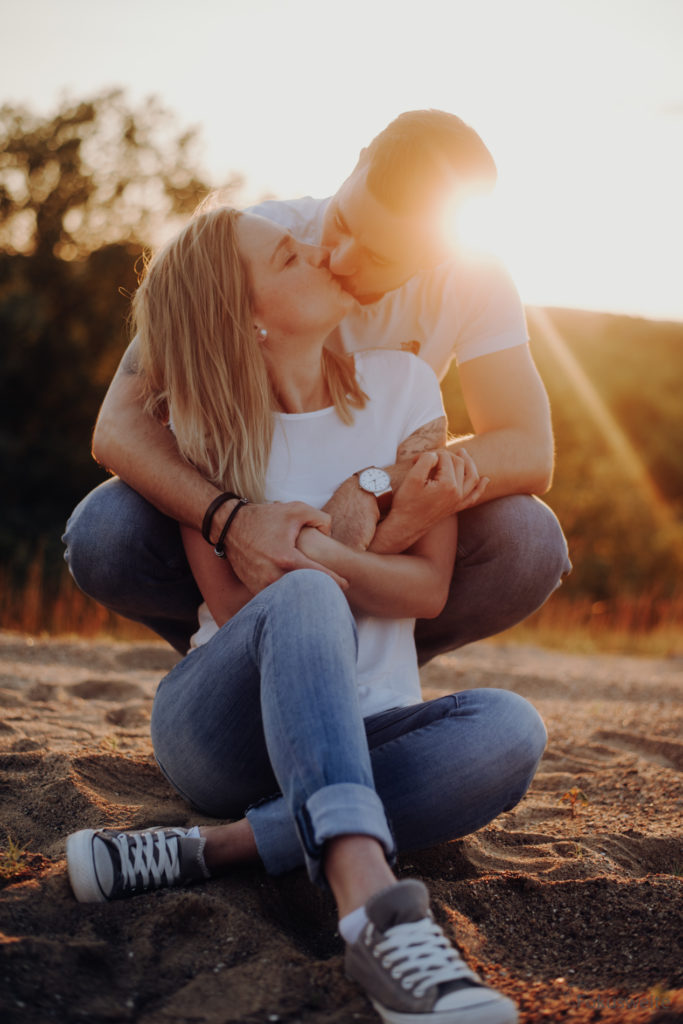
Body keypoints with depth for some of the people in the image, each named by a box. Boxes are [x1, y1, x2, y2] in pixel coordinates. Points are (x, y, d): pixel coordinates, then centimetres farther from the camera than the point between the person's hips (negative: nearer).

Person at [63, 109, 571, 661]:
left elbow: (531, 453, -28)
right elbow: (119, 426, -31)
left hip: (381, 521, 1)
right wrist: (229, 518, -50)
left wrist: (373, 486, -42)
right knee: (103, 536, -31)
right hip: (238, 504, -1)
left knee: (529, 541, -27)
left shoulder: (474, 279, -20)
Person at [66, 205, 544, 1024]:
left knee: (509, 730, -30)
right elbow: (235, 606, -8)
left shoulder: (401, 386, 1)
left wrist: (312, 546, -20)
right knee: (305, 597, -36)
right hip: (225, 727, -2)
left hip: (361, 730, 3)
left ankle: (210, 848, -32)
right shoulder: (206, 421, -3)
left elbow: (428, 588, -2)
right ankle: (374, 909, -52)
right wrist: (383, 526, -18)